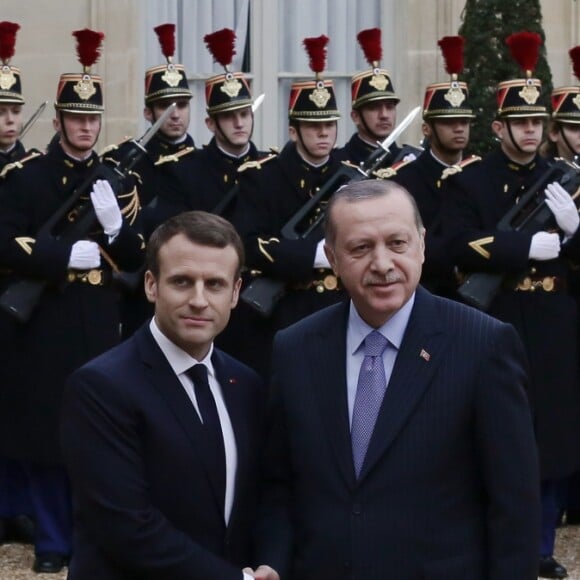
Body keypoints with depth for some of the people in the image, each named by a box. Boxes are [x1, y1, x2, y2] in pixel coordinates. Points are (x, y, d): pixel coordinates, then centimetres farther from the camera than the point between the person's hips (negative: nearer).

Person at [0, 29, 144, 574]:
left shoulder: (116, 182, 10)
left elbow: (135, 259, 7)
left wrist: (114, 225, -12)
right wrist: (68, 254, -17)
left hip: (98, 322, 3)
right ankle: (52, 540, 12)